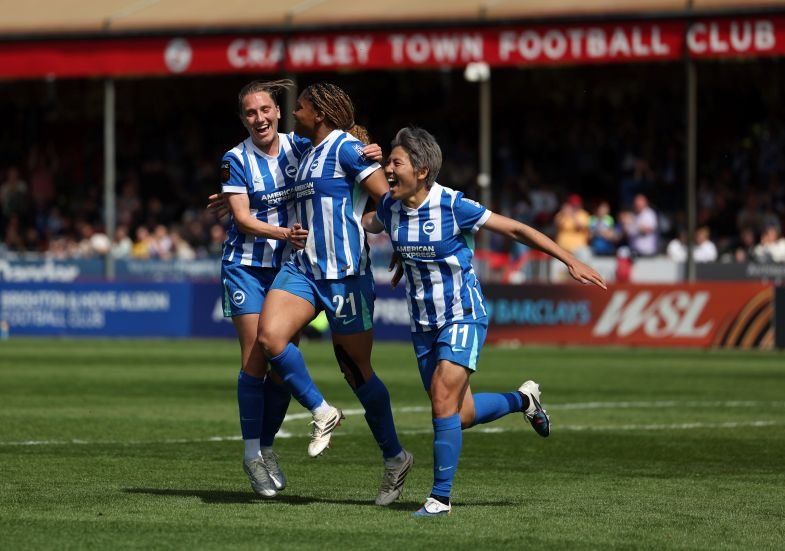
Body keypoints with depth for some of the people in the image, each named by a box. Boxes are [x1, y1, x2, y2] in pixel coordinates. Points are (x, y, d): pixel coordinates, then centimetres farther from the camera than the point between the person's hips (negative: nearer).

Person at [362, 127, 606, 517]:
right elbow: (368, 224, 23)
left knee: (443, 399, -21)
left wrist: (571, 262, -14)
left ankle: (441, 496, -12)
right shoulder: (390, 206, -3)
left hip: (462, 316, -6)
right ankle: (522, 400, 37)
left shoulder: (453, 206, -19)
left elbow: (516, 230, -13)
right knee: (461, 415, 8)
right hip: (423, 322, 6)